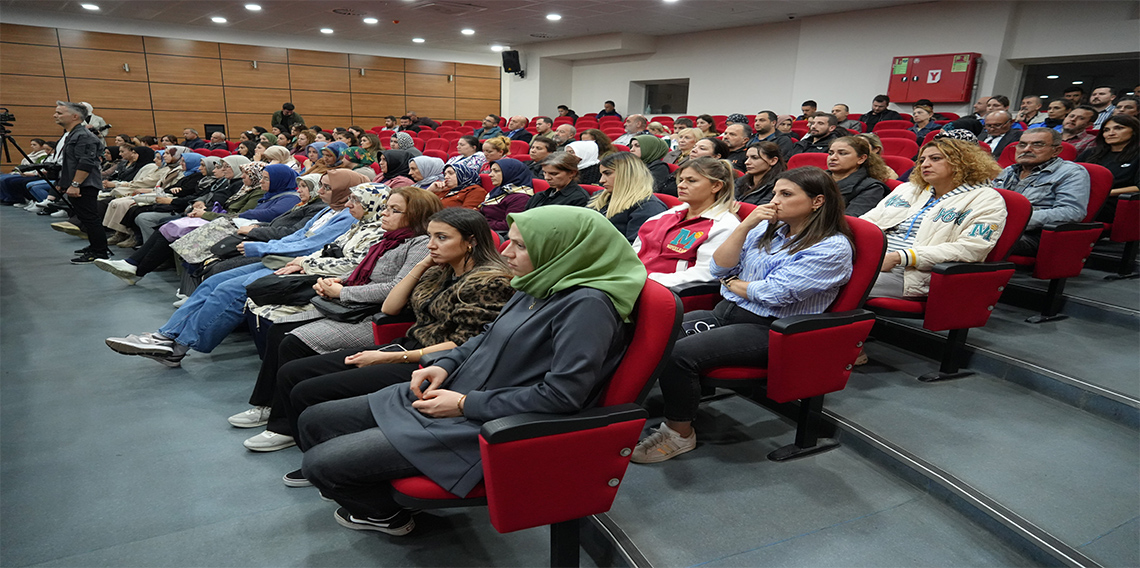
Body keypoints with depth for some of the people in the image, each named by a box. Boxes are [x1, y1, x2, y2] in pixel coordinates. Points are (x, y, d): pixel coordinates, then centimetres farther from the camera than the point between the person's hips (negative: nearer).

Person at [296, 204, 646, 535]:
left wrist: (465, 404, -18)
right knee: (313, 422, 13)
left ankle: (386, 514, 23)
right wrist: (445, 365, 2)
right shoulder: (537, 287, 7)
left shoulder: (587, 305, -21)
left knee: (319, 463, -8)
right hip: (445, 395, 9)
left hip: (483, 426, -9)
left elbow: (563, 394, -26)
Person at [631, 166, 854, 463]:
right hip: (725, 312, 7)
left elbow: (772, 293, -15)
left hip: (769, 330, -7)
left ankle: (680, 433, -10)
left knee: (680, 353, -28)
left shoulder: (833, 247, -6)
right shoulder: (767, 229, 16)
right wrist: (745, 225, -2)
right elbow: (719, 267, 7)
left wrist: (733, 283, 2)